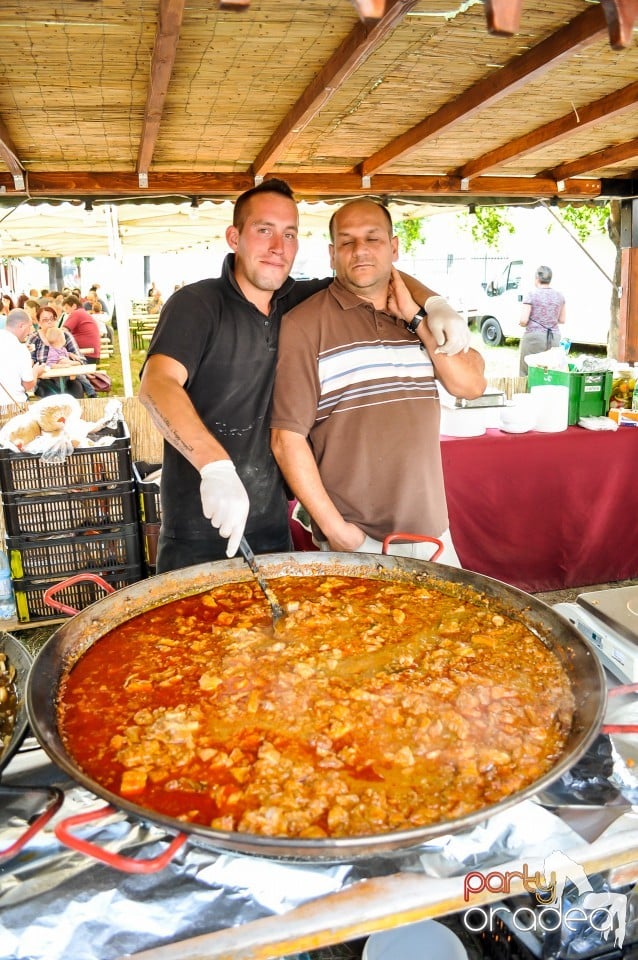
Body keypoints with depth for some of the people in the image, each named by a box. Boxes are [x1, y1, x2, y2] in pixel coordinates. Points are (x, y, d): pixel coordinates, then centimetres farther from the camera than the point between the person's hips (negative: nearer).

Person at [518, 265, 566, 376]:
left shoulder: (531, 295, -7)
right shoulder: (559, 296, 8)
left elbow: (523, 321, -12)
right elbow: (562, 320, 14)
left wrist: (522, 323, 9)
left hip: (534, 338, -4)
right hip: (554, 339, 5)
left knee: (527, 373, 2)